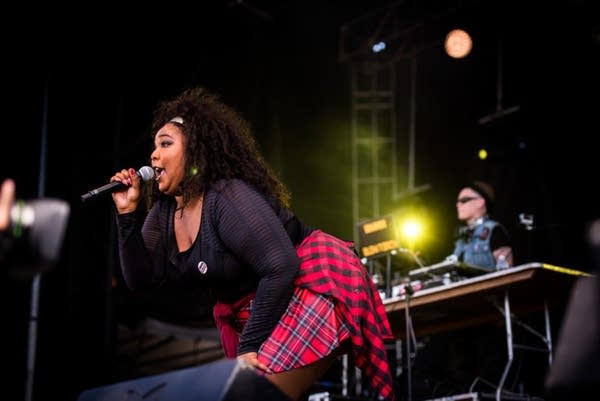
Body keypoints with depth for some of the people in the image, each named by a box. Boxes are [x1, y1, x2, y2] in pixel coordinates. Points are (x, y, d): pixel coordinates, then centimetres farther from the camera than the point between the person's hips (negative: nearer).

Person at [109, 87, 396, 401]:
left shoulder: (229, 198, -23)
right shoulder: (164, 212, 3)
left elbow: (281, 269, -27)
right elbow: (142, 279, -2)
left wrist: (249, 346, -24)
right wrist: (128, 212, -10)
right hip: (256, 311, 9)